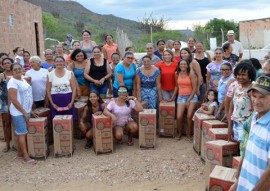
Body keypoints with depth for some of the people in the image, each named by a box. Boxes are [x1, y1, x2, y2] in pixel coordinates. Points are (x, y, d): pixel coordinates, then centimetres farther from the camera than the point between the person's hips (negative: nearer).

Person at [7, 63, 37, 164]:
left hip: (26, 111, 8)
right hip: (18, 112, -8)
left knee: (22, 133, 14)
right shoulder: (12, 82, -14)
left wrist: (30, 110, 16)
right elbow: (13, 99, -19)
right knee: (22, 133, -5)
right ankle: (26, 157, -1)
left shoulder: (23, 80, 12)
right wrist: (24, 112, -17)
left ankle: (20, 152, 25)